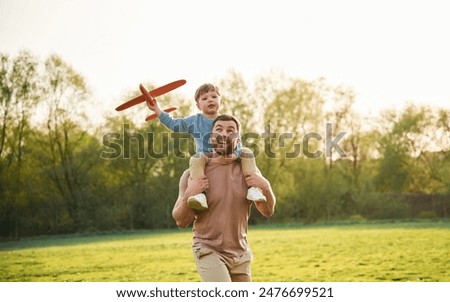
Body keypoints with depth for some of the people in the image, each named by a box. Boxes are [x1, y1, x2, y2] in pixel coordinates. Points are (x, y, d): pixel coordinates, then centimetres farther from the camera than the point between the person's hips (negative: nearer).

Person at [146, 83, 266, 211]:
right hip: (205, 157, -1)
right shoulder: (194, 121, 13)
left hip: (227, 159, 1)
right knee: (196, 158, -34)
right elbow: (173, 124, 17)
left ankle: (252, 188, -26)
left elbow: (237, 143, 1)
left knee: (247, 152, -19)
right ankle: (199, 193, -52)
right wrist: (157, 109, 14)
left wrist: (234, 154, -23)